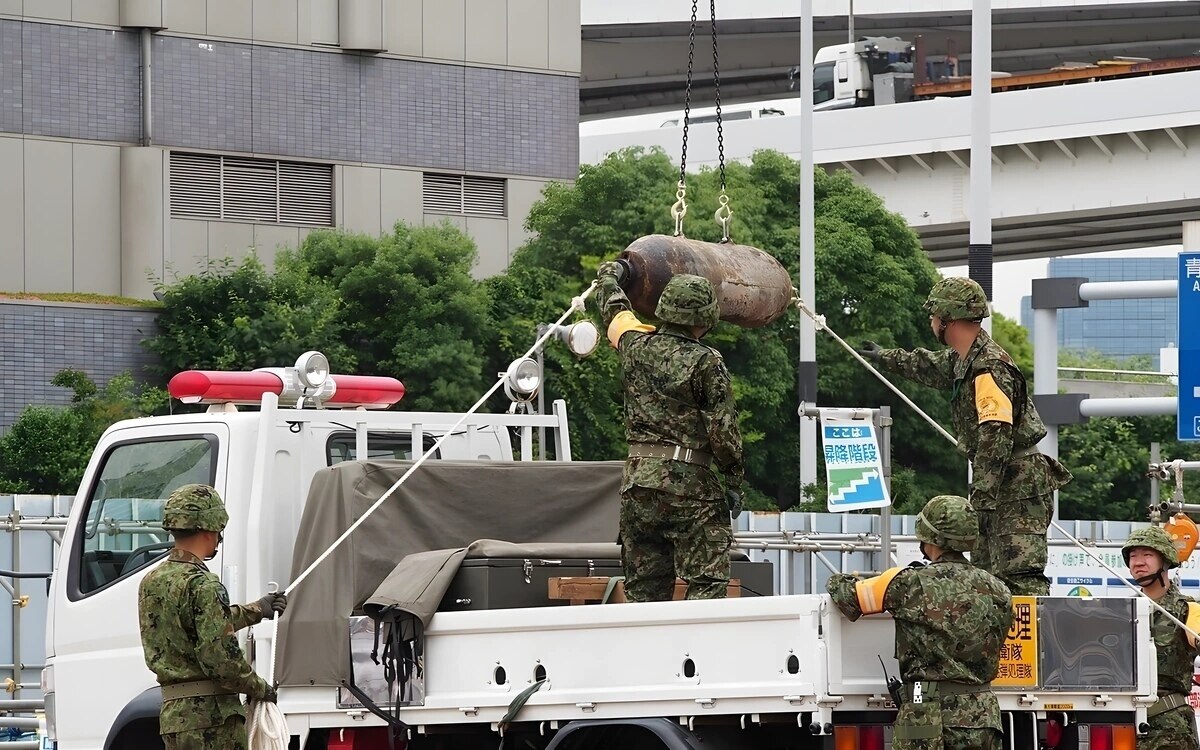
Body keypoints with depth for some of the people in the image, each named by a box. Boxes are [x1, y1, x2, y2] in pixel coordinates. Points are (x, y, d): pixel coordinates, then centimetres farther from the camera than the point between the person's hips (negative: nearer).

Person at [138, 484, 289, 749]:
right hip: (210, 717, -9)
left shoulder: (151, 582, 12)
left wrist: (257, 610, 31)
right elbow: (222, 659, -20)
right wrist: (261, 689, -4)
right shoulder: (203, 585, -16)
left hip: (172, 714, 9)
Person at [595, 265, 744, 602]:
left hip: (637, 481, 6)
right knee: (706, 582, -5)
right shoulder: (706, 363, -8)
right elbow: (723, 428, -9)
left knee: (643, 587, 10)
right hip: (690, 485, -5)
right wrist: (735, 479, 2)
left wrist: (609, 276, 50)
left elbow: (616, 312, 30)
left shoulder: (636, 346, 7)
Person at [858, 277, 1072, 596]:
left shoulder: (989, 369, -17)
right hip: (1002, 489, 10)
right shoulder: (964, 360, 15)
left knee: (1021, 581, -19)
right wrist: (885, 357, 56)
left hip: (1018, 489, -10)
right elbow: (932, 366, 40)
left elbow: (996, 439, -24)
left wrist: (981, 498, -27)